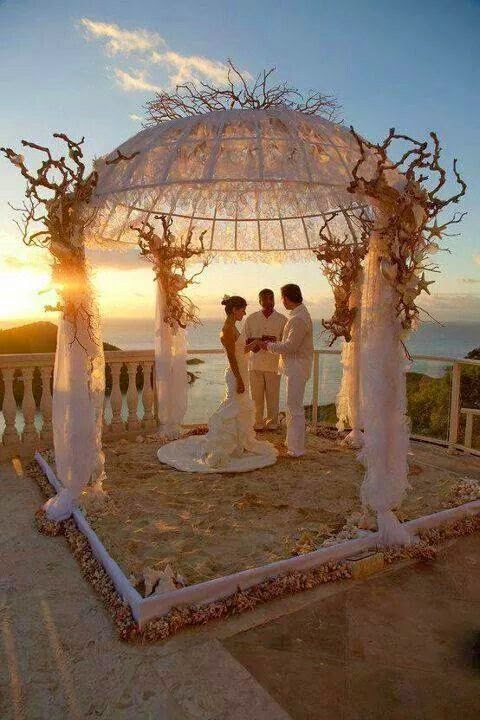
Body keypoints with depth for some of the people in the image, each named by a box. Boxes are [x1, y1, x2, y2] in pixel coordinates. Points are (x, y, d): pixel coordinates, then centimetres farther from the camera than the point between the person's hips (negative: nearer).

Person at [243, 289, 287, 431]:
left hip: (274, 364, -1)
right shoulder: (251, 319, 3)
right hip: (255, 364, 1)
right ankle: (258, 423, 21)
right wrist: (261, 339, -13)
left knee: (273, 397, 7)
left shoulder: (282, 319, 1)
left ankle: (272, 423, 22)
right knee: (257, 397, 7)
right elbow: (245, 341, 4)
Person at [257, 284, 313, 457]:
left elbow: (290, 346, -22)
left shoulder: (299, 319, -20)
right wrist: (272, 343, 12)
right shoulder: (299, 314, 13)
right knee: (293, 406, 18)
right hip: (293, 367, 11)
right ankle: (292, 442, 29)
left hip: (297, 368, -11)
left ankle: (297, 449, 3)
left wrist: (268, 346, -11)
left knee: (294, 408, -5)